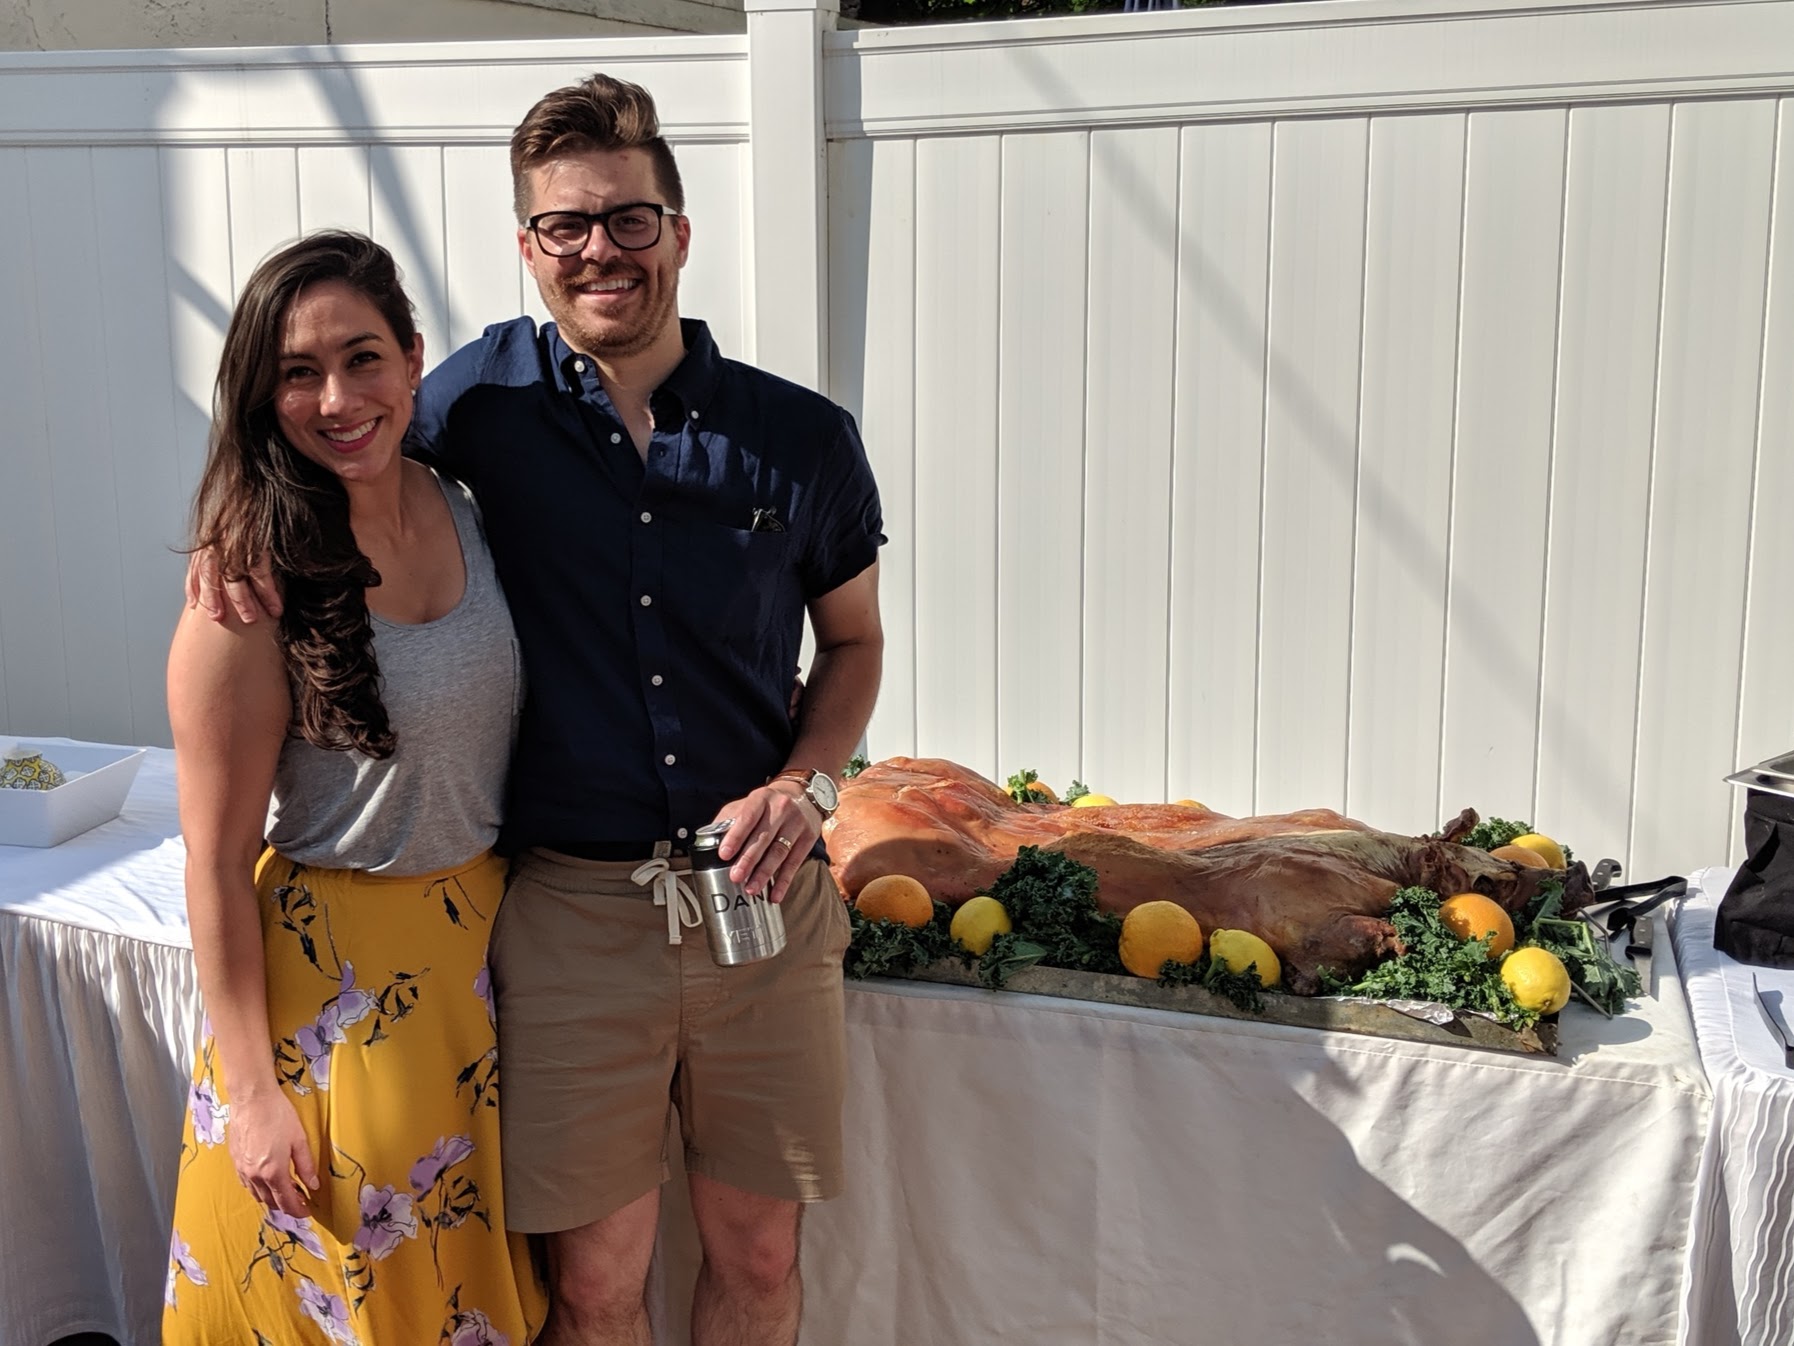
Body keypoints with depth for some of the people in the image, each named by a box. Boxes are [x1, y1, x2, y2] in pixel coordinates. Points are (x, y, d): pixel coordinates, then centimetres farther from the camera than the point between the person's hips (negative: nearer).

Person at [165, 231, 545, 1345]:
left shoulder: (465, 511, -2)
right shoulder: (254, 585, -20)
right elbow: (217, 863, -17)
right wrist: (251, 1089, -14)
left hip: (487, 938, 6)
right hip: (335, 968, -5)